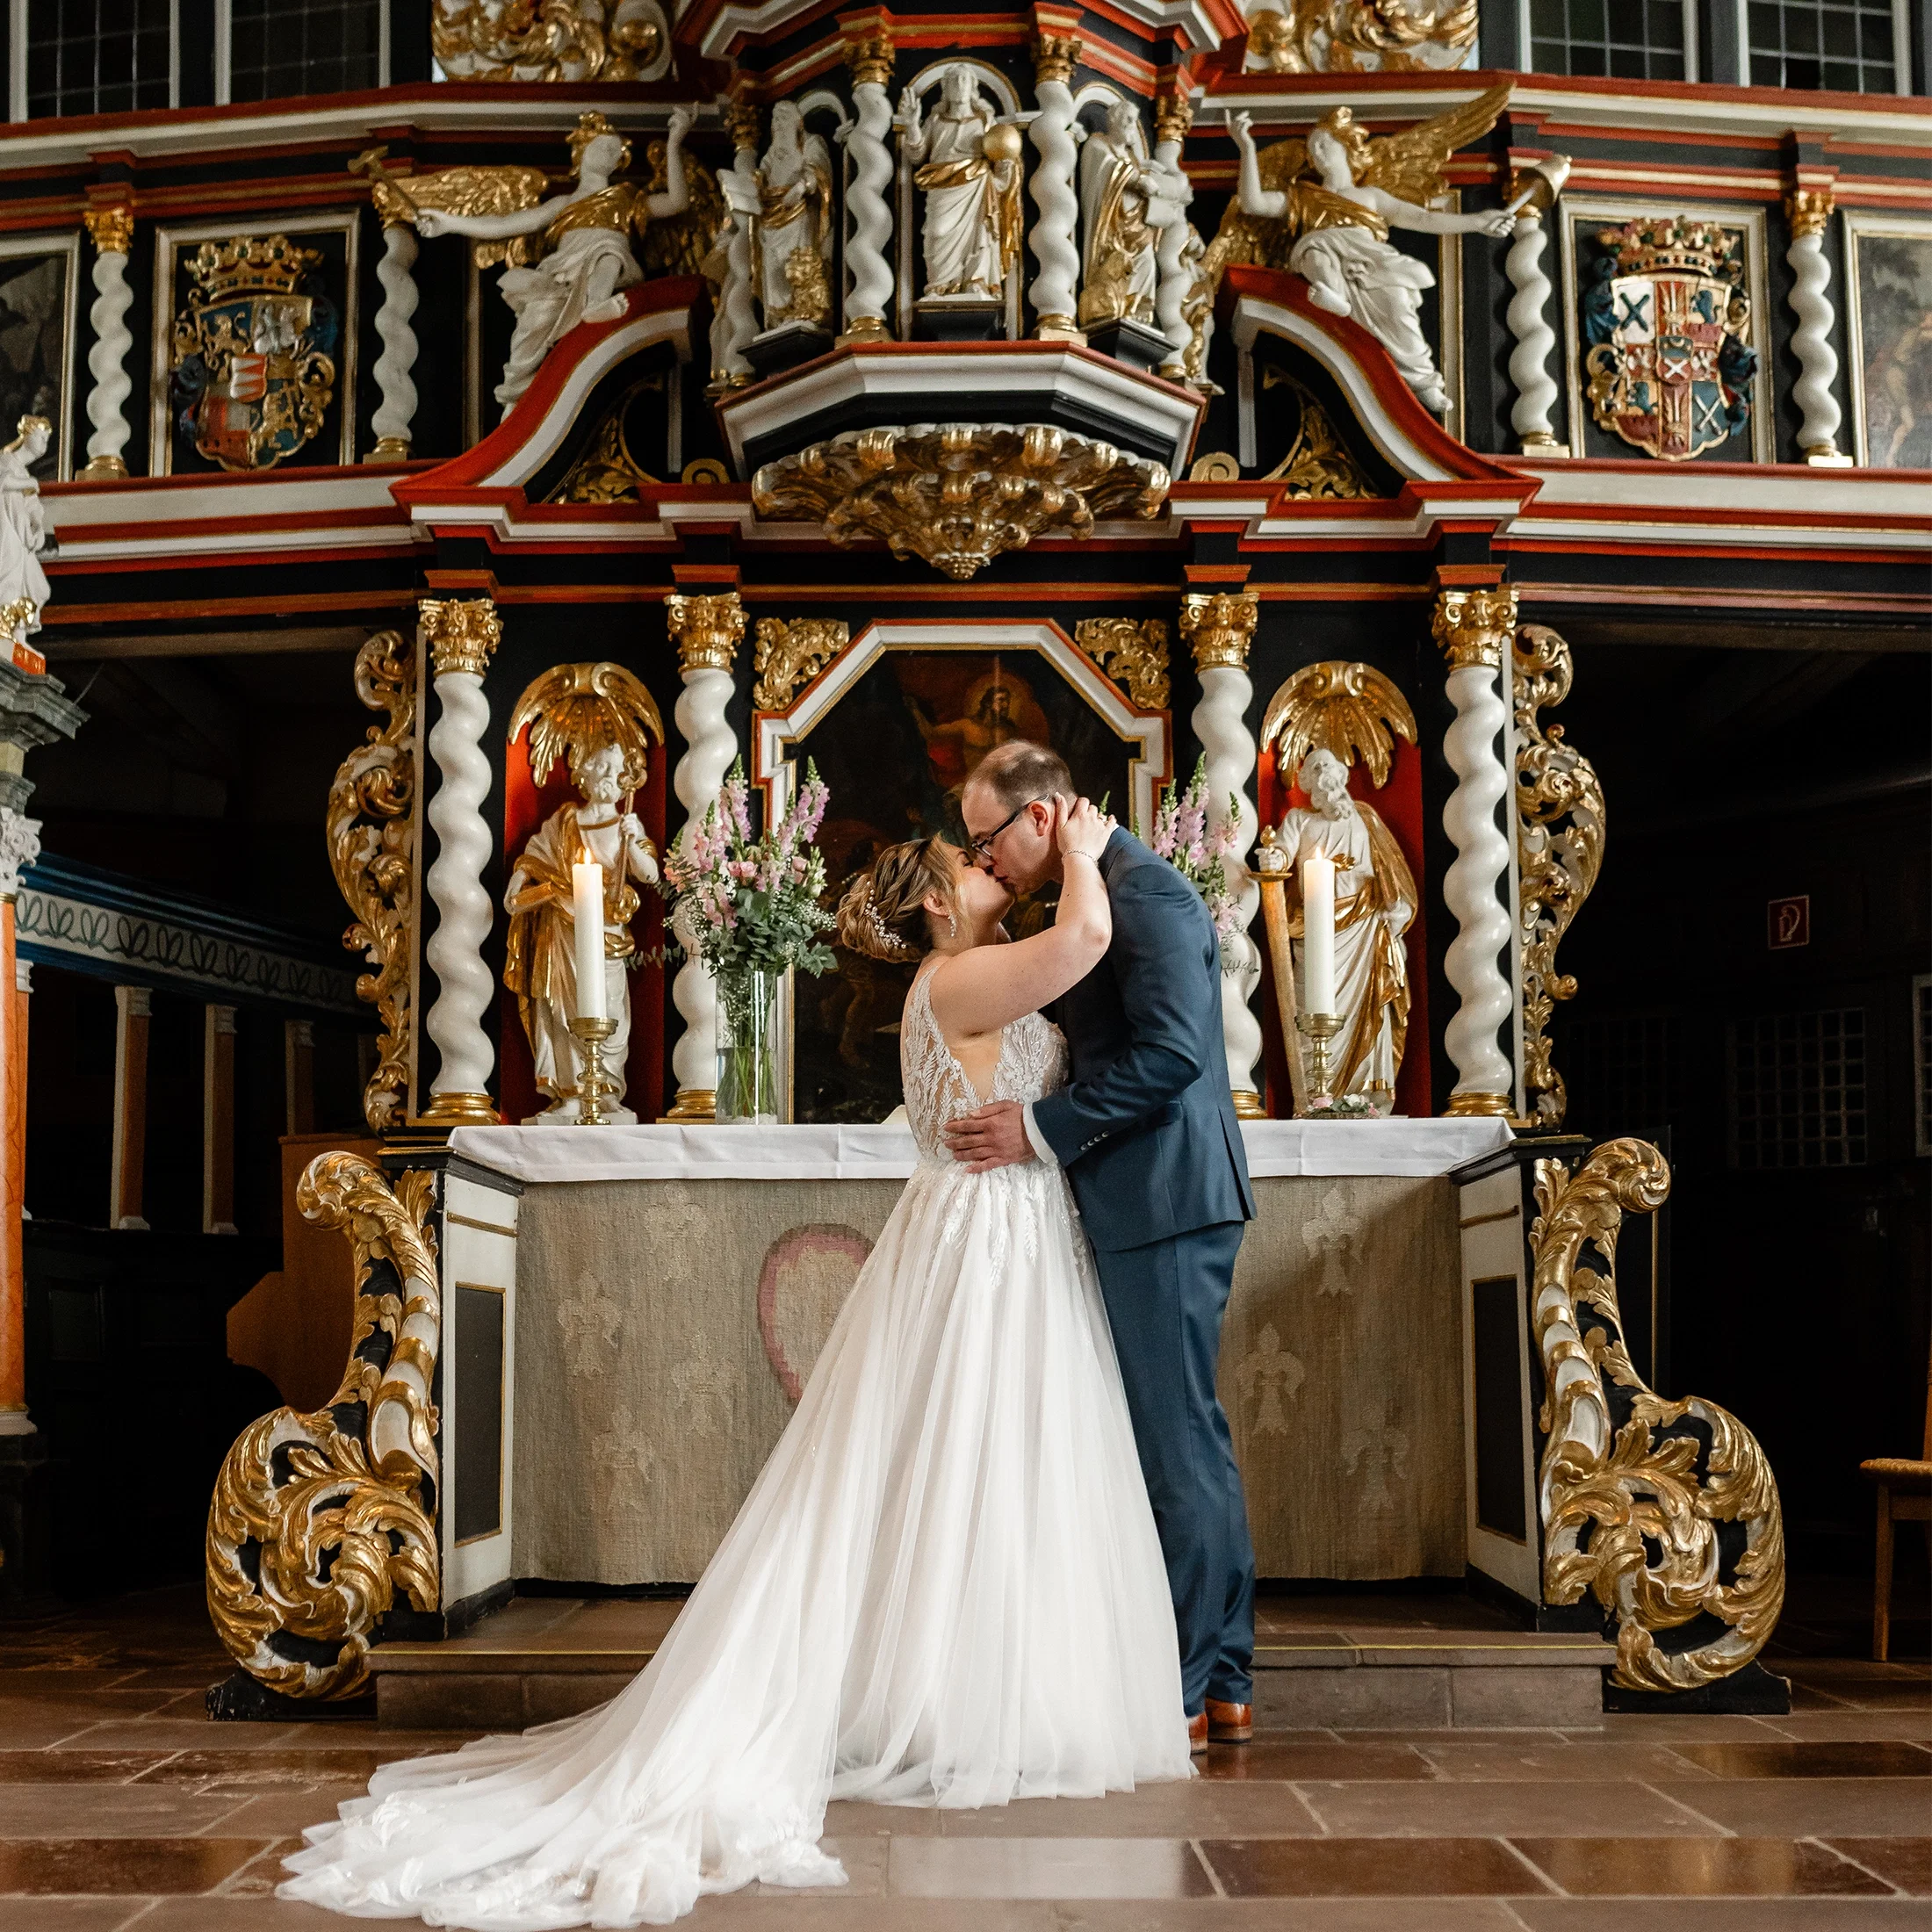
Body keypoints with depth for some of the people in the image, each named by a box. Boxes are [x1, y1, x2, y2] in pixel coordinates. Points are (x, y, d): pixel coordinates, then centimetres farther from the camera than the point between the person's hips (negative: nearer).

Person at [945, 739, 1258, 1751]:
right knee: (1191, 1439, 13)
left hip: (1166, 1201, -11)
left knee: (1177, 1440, -5)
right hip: (1155, 1205, 11)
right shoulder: (1100, 895, 19)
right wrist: (1029, 1122, 9)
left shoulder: (1143, 889, -13)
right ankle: (1223, 1683, 20)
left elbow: (1171, 1052, -23)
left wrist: (1041, 1130, -19)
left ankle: (1181, 1693, 2)